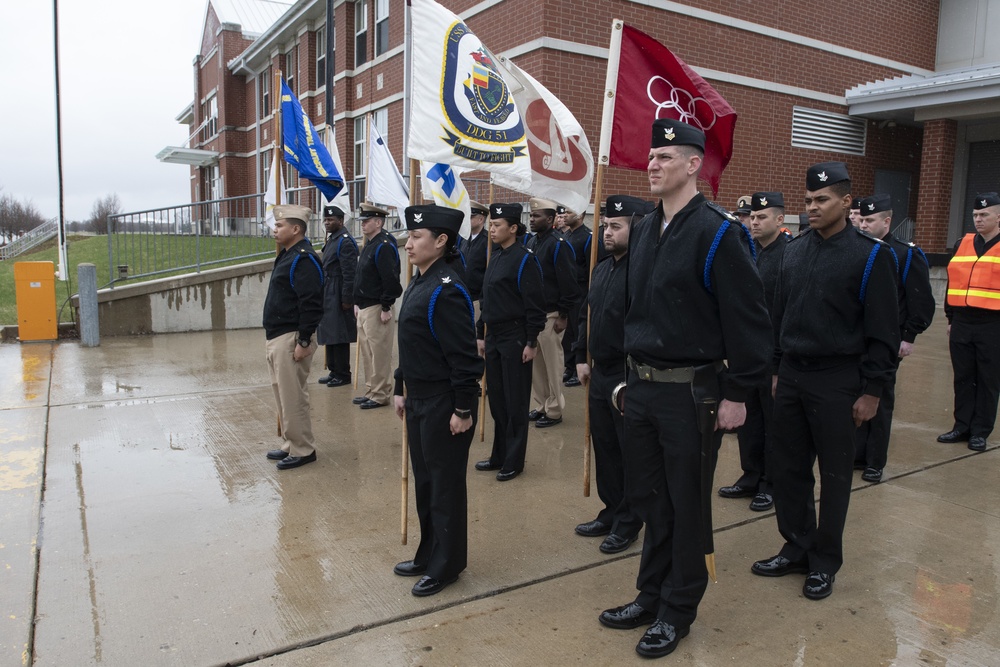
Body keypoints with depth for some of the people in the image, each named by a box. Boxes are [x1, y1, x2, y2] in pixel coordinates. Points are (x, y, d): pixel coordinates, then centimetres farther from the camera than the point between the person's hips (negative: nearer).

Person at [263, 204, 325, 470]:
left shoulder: (304, 259, -16)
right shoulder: (287, 256, 16)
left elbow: (311, 305, -23)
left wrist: (304, 342, -23)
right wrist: (271, 338, 20)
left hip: (290, 339, -11)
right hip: (275, 338, 11)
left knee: (293, 397, -5)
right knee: (283, 395, 16)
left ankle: (302, 450, 5)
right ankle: (290, 444, 26)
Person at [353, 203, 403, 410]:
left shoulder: (384, 246, -16)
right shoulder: (369, 244, 16)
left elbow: (390, 279, -22)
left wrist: (386, 308, -21)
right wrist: (357, 303, 18)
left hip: (377, 309, -10)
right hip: (365, 308, 10)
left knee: (380, 354, -3)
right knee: (366, 352, 16)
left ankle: (380, 395, 6)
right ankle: (370, 391, 26)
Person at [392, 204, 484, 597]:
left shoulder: (446, 290, -20)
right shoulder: (418, 284, 11)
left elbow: (464, 356, -22)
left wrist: (463, 409, -20)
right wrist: (401, 389, 19)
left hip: (443, 405, -10)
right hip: (418, 401, 10)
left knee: (445, 484, 5)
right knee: (423, 480, 18)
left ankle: (446, 565, 20)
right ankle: (429, 555, 34)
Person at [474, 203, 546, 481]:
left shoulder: (524, 259, -12)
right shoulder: (495, 257, 13)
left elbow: (534, 305, -15)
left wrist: (531, 342, -17)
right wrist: (481, 335, 17)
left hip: (515, 339, -8)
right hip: (493, 338, 8)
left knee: (515, 403, 1)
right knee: (496, 400, 14)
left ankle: (514, 461, 12)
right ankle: (499, 456, 26)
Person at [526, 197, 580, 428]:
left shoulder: (559, 244, -13)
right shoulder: (531, 242, 12)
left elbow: (569, 284, -16)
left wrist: (563, 316, -17)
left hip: (550, 316, -8)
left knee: (552, 364, 1)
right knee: (535, 363, 12)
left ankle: (554, 411, 11)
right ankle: (541, 406, 23)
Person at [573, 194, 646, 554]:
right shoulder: (601, 269, 11)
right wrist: (582, 357, 16)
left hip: (629, 378, -8)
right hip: (600, 375, 9)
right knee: (603, 447, 17)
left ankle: (627, 524, 21)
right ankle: (610, 512, 33)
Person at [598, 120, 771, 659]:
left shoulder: (718, 233, -13)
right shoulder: (642, 230, 10)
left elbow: (749, 320, -14)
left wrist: (737, 393, -14)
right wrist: (632, 372, 16)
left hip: (690, 392, -7)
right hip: (641, 387, 7)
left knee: (687, 505, 8)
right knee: (646, 496, 17)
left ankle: (677, 610, 26)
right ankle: (651, 594, 35)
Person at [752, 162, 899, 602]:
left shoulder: (870, 255, -8)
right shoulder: (794, 249, 7)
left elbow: (883, 332, -9)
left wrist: (871, 391, -11)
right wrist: (778, 368, 12)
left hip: (837, 383, -5)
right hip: (791, 379, 5)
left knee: (834, 474, 7)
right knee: (786, 468, 10)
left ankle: (824, 563, 22)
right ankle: (796, 548, 28)